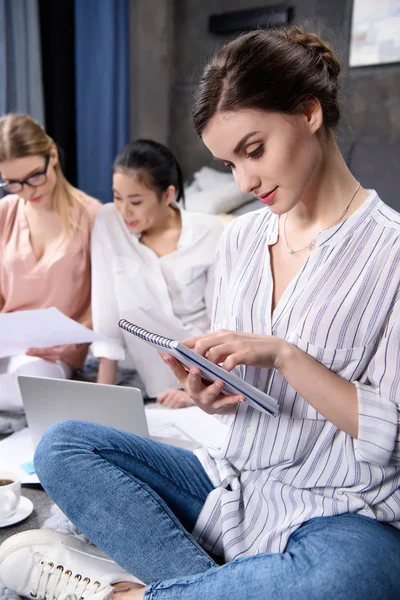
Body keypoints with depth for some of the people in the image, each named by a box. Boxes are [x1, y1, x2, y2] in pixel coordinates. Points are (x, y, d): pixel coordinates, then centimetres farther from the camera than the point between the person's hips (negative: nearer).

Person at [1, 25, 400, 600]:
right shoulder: (240, 239, 7)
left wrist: (284, 353, -22)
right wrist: (211, 393, -9)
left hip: (340, 512, -5)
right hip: (232, 483, 5)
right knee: (62, 445, -7)